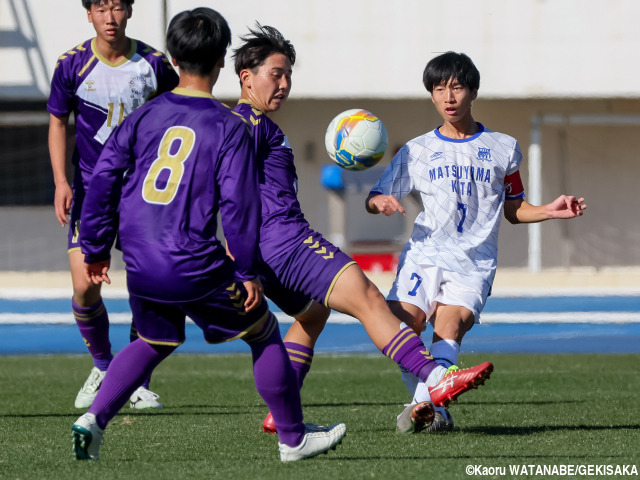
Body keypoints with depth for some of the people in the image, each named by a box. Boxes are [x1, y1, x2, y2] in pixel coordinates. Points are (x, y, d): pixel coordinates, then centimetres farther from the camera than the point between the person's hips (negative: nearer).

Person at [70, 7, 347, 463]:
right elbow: (238, 203, -11)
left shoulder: (144, 116, 5)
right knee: (263, 331, 15)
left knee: (155, 341, 28)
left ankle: (94, 419, 10)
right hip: (194, 267, -5)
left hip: (140, 267, 5)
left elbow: (103, 179, 5)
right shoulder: (231, 127, -6)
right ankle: (294, 438, 21)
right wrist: (247, 271, -3)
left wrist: (96, 249, 15)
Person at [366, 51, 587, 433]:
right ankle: (436, 412, -10)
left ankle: (425, 405, -41)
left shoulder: (503, 148, 16)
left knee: (450, 324, -27)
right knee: (402, 323, -22)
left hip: (474, 262, -1)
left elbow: (513, 209, 23)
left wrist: (550, 211, 4)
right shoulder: (417, 151, 15)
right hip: (425, 254, 1)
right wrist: (381, 202, -12)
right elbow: (375, 199, 13)